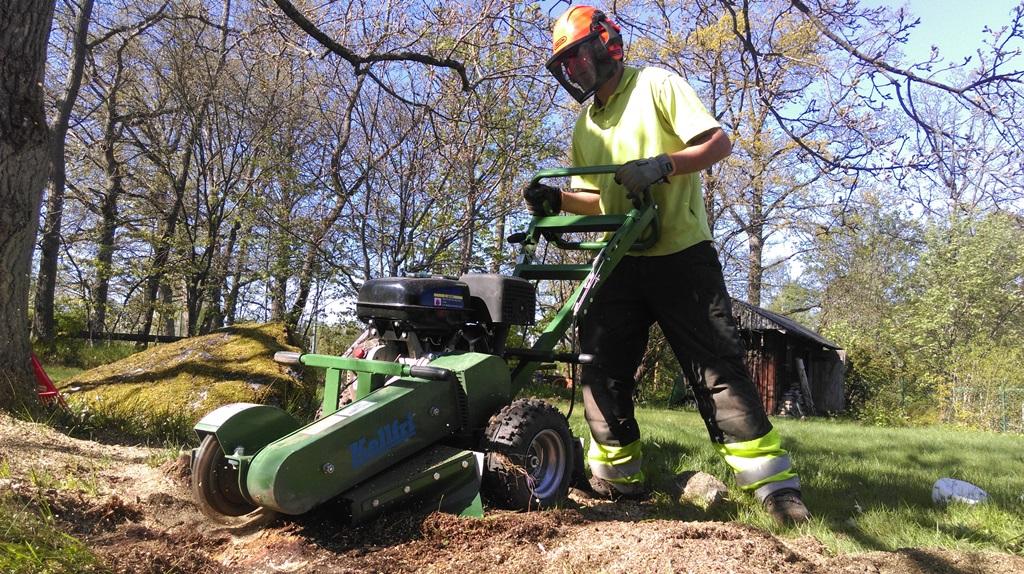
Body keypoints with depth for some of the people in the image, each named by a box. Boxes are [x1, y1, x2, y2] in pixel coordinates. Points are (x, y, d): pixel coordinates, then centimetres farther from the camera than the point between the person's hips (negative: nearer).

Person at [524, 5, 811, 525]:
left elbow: (718, 142, -9)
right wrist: (556, 200, 0)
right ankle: (620, 477, 15)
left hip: (681, 255, -6)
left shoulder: (658, 86, -1)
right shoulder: (585, 128, 18)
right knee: (602, 368, 2)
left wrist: (661, 164, -24)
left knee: (717, 368, -8)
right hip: (619, 263, 6)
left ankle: (774, 484, 0)